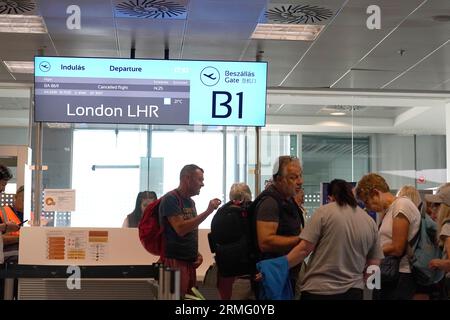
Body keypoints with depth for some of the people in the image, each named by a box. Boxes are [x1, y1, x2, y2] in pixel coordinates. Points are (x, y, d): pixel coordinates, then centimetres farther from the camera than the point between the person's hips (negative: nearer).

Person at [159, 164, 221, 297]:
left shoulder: (191, 202, 16)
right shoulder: (170, 199, -10)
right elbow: (180, 229, -21)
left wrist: (197, 253, 7)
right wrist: (208, 211, -20)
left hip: (190, 262, 8)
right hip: (175, 262, -8)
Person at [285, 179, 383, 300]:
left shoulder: (324, 212, -6)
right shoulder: (371, 222, 6)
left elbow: (304, 249, -10)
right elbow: (374, 264, 8)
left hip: (319, 291, -4)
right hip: (353, 292, 4)